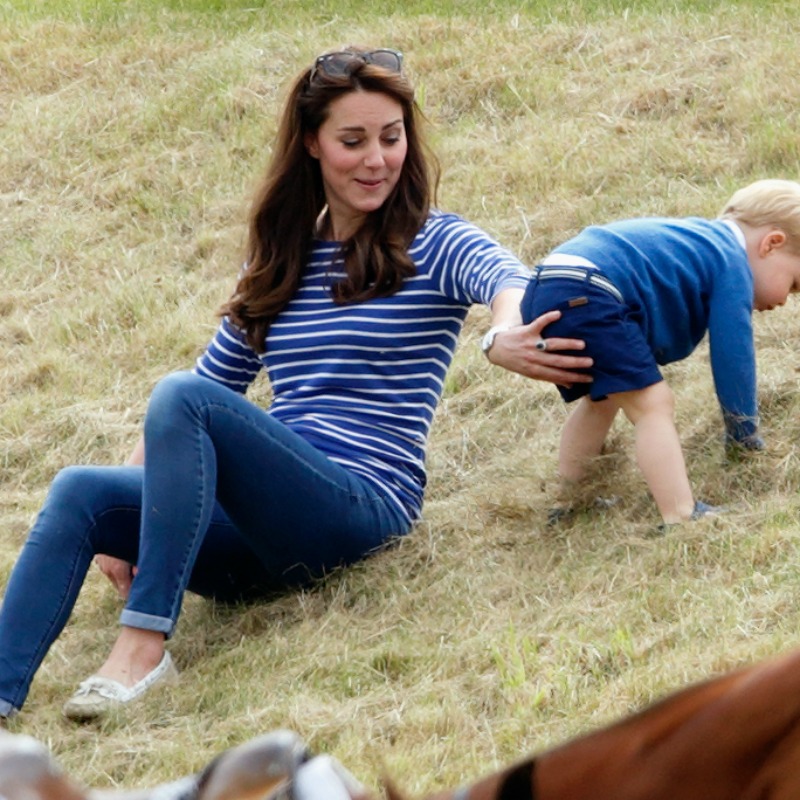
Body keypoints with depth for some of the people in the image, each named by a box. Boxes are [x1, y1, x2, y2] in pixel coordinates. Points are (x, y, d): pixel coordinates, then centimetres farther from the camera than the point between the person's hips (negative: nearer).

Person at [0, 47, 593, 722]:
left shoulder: (431, 246, 3)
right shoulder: (280, 262, 20)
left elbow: (506, 277, -20)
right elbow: (219, 379, 24)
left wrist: (503, 336, -48)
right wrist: (122, 524, 11)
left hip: (362, 507, -6)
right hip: (262, 536, 6)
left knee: (181, 396, -28)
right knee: (82, 492, -19)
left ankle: (144, 646, -34)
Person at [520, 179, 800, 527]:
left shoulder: (701, 241, 31)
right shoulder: (732, 264, 2)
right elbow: (731, 355, -2)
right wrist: (746, 436, 11)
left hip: (542, 293, 11)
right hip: (586, 296, -11)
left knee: (602, 401, 30)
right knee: (653, 406, -11)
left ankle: (561, 504, 40)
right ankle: (683, 522, -19)